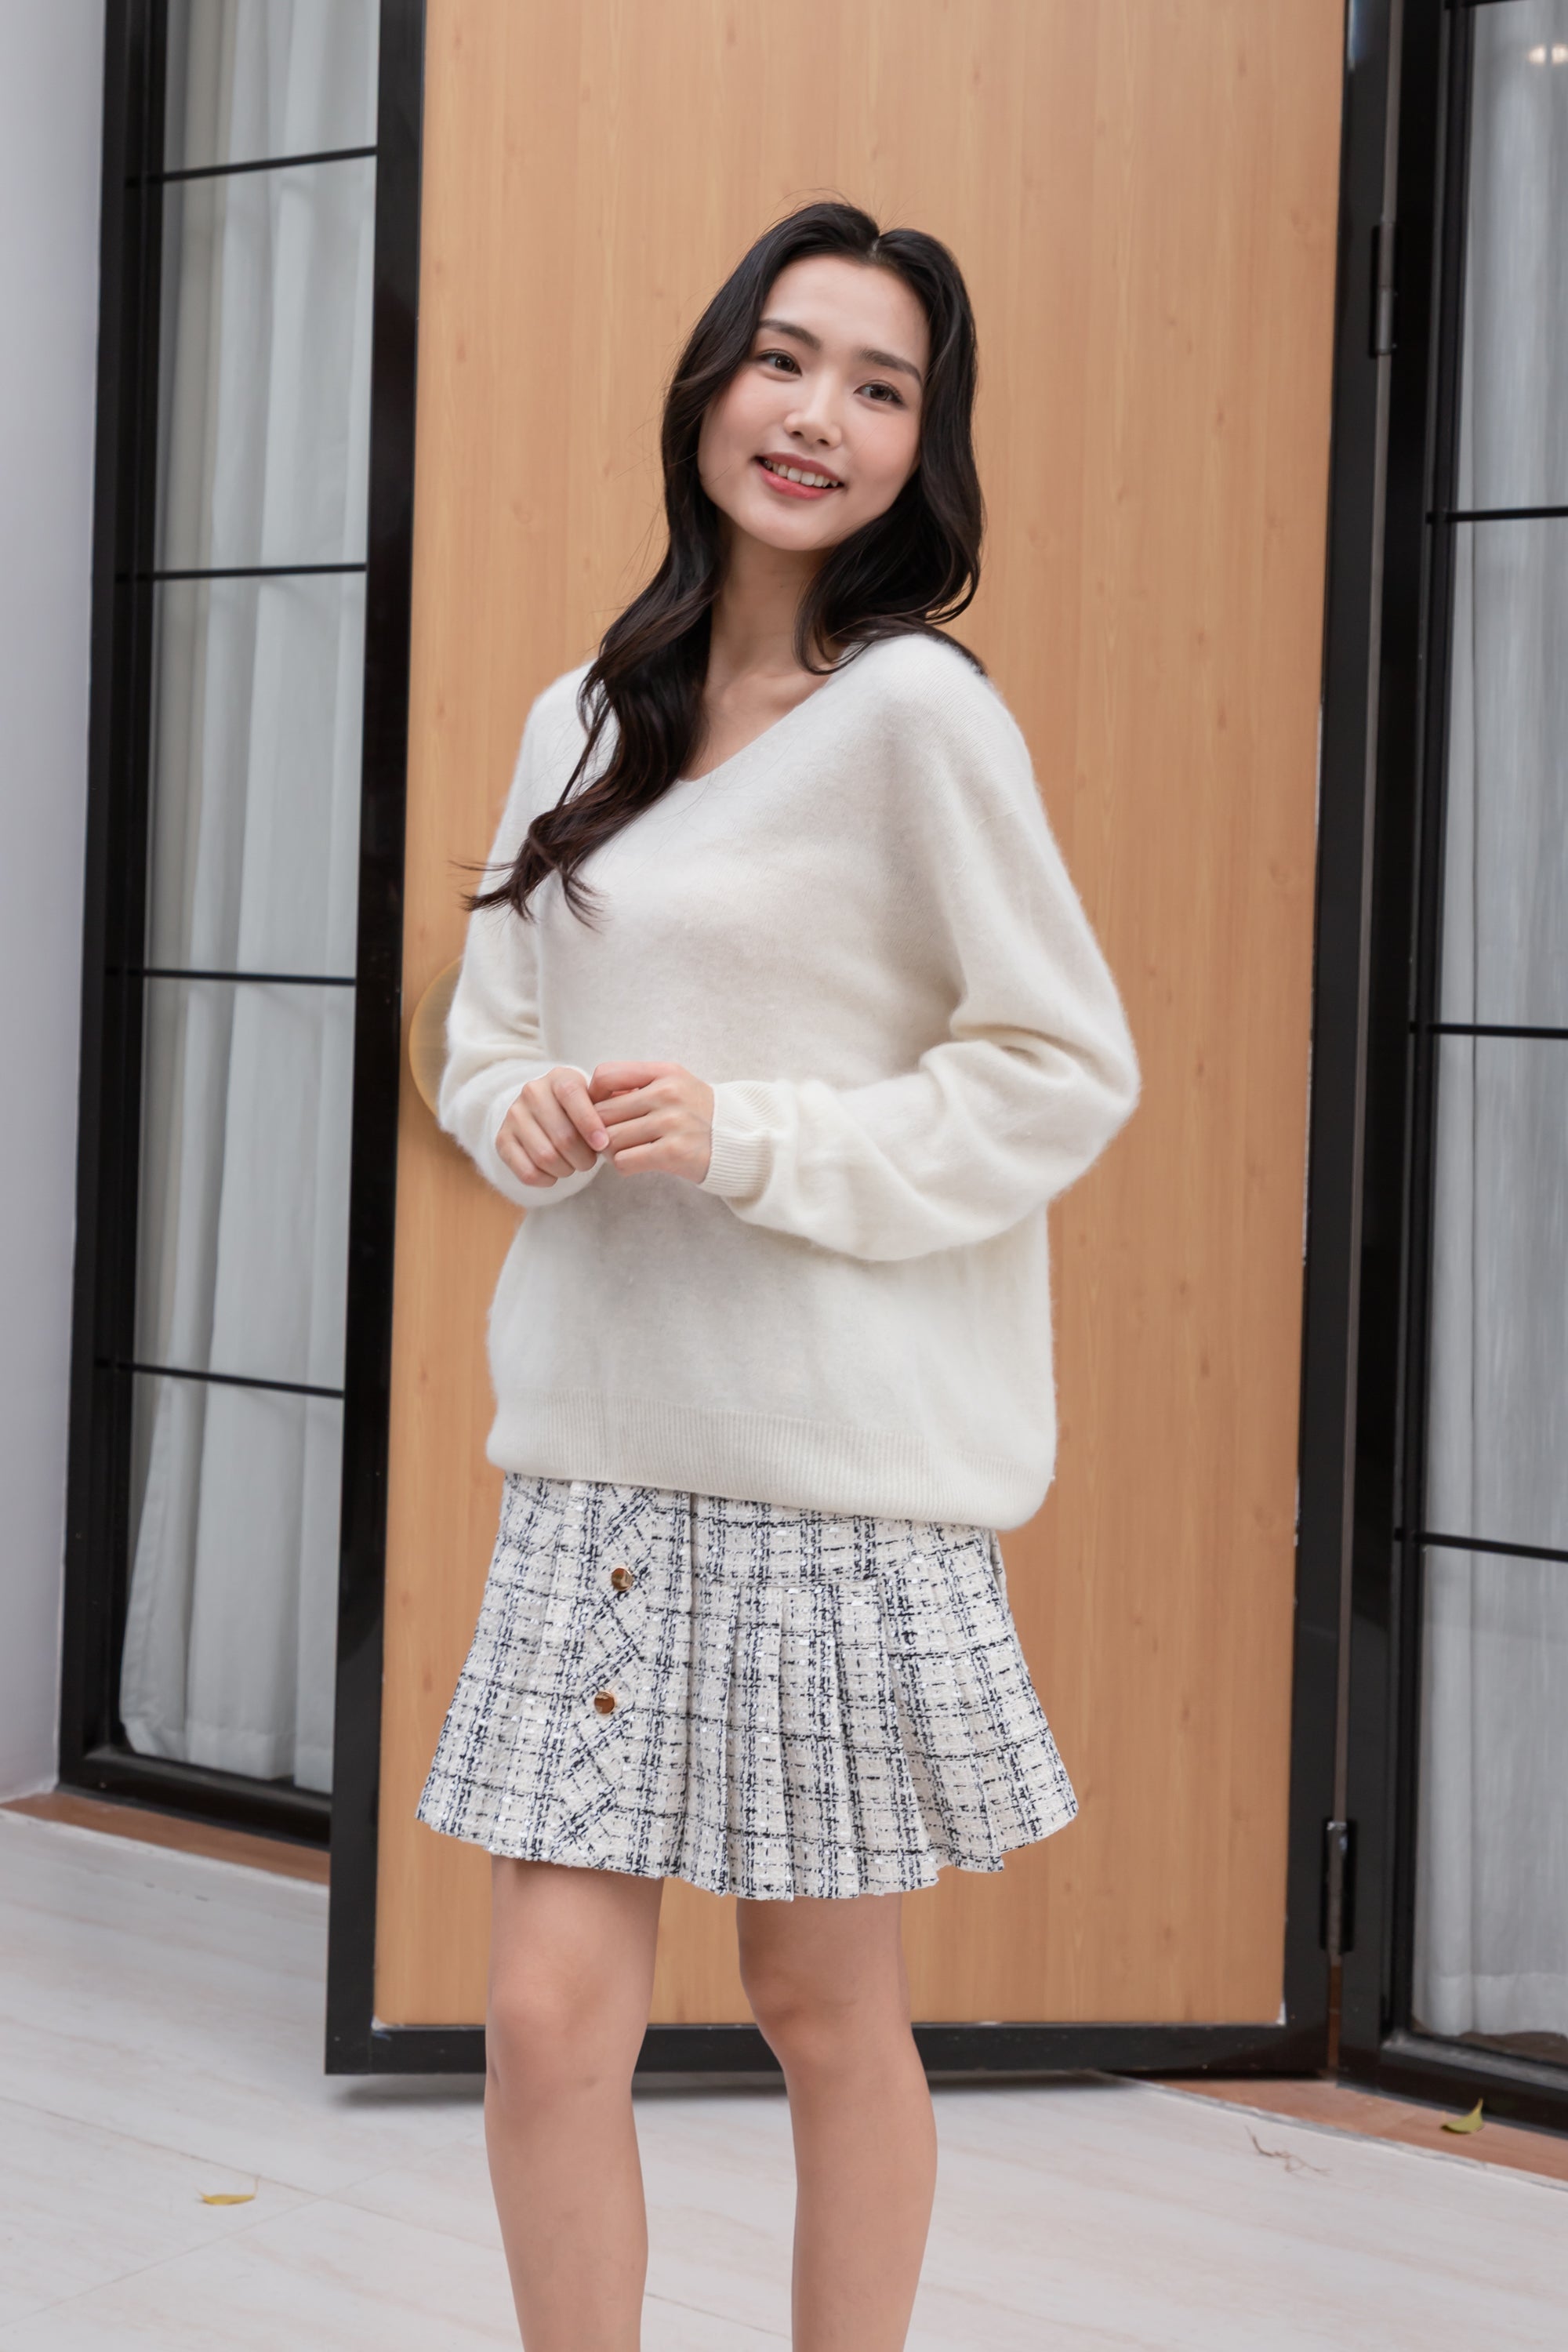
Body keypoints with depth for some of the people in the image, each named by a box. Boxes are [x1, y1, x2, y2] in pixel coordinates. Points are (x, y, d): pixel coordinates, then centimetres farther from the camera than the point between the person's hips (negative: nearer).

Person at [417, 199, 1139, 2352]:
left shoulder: (916, 710, -8)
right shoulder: (585, 721, 11)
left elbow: (1067, 1070, -8)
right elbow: (488, 1033, 19)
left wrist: (755, 1141, -17)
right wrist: (526, 1110, -4)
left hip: (839, 1462, -5)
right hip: (600, 1442, 5)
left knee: (827, 2011, 9)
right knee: (550, 2009, 1)